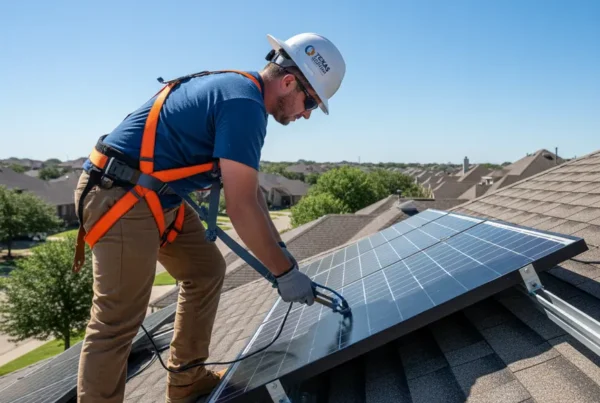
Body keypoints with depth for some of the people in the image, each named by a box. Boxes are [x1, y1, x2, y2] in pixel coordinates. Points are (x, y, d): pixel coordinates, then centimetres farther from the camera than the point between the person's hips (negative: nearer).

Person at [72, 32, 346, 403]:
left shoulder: (238, 89, 13)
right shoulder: (245, 103, -19)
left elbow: (248, 190, 17)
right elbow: (242, 208, -21)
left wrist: (279, 247, 16)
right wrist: (286, 271, -11)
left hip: (158, 197, 11)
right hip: (120, 195, -11)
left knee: (207, 270, 15)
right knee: (119, 321, -6)